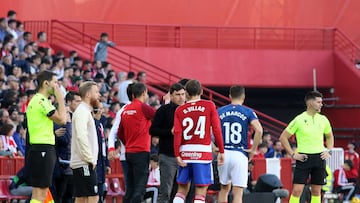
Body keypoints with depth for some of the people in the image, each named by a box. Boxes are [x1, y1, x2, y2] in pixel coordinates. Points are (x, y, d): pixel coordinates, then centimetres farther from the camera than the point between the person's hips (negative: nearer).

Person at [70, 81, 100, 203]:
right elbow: (81, 137, -21)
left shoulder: (85, 111, 21)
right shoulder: (82, 111, -11)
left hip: (80, 163, 10)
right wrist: (90, 159, -19)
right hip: (84, 163, -10)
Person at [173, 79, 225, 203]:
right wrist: (221, 151, 1)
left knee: (182, 190, 12)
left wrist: (177, 155, -5)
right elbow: (216, 130, -4)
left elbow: (177, 133, -3)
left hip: (185, 152, 2)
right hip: (203, 151, -2)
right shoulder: (209, 106, 1)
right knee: (200, 192, -2)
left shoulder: (180, 110, 6)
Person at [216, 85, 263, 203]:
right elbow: (259, 130, -15)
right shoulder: (248, 112, 0)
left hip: (223, 153, 3)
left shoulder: (219, 111, 8)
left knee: (224, 188, 20)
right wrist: (253, 150, -4)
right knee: (238, 193, -3)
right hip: (240, 154, -3)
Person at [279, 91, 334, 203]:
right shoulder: (299, 120, -7)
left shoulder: (323, 119, 6)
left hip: (319, 157, 4)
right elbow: (283, 137, -3)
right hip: (303, 158, -4)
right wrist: (293, 154, -6)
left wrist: (329, 151, 10)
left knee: (316, 191, 6)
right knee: (297, 190, -9)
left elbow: (329, 136, 24)